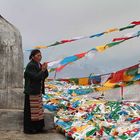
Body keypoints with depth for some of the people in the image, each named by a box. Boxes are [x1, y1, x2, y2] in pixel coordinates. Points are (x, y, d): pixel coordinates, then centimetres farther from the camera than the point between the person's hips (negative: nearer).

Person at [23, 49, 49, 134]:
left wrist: (45, 69, -7)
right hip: (31, 91, -9)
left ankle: (38, 127, 23)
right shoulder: (30, 66, -15)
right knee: (31, 110, -3)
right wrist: (42, 70, -17)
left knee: (38, 109, 14)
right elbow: (35, 77, -22)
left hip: (38, 91, 9)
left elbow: (45, 76, 10)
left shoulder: (39, 65, 10)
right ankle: (29, 129, 7)